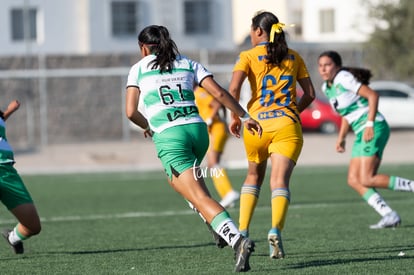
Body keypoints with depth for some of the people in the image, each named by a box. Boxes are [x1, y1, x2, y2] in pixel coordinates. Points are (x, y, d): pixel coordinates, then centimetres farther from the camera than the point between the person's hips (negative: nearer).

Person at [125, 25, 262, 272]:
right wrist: (245, 117, 11)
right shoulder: (188, 64, 18)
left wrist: (148, 127, 24)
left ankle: (237, 240, -33)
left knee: (200, 198, -13)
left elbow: (131, 112, 4)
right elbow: (219, 92, 6)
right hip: (197, 129, 5)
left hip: (169, 137, -5)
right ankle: (221, 227, 19)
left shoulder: (138, 69, 12)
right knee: (177, 180, 33)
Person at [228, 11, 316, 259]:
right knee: (280, 181, -11)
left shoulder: (249, 57, 4)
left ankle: (242, 232, 15)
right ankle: (276, 230, -35)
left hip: (257, 125, 0)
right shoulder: (294, 57, 13)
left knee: (254, 177, 22)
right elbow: (310, 93, 14)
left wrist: (235, 117, 2)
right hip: (287, 126, 0)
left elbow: (234, 87, -11)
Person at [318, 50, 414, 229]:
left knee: (367, 180, -18)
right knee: (354, 180, 0)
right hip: (361, 134, 9)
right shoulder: (326, 87, 16)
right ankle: (390, 216, -3)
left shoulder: (343, 78, -10)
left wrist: (370, 124, -23)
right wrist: (341, 137, 17)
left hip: (374, 129, -9)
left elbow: (373, 95, -16)